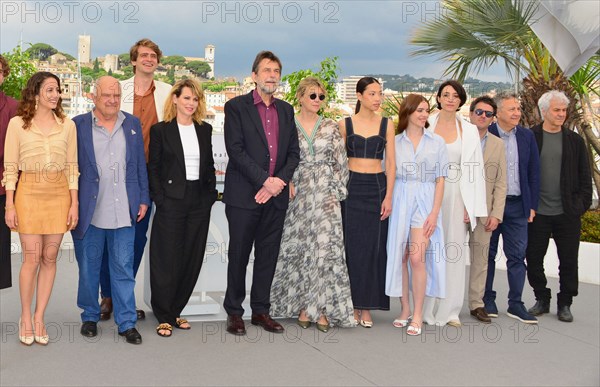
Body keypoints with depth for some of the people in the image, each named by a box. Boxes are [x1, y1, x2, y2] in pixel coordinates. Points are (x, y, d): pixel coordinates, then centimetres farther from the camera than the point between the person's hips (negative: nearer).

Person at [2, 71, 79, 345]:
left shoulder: (67, 125, 7)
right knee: (32, 258, -4)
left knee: (50, 258, 4)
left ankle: (39, 318, 16)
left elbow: (72, 167, 7)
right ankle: (25, 317, 14)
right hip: (29, 192, -2)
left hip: (59, 194, 2)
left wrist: (74, 204, 3)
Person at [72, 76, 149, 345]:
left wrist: (143, 199, 7)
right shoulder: (78, 125, 0)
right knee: (89, 268, 11)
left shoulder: (132, 124, 9)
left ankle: (127, 322, 14)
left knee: (124, 269, 5)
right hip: (89, 211, -1)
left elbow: (140, 164, 11)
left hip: (124, 211, 2)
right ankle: (90, 317, 28)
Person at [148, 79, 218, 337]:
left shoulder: (205, 130, 12)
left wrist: (211, 194, 6)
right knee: (167, 259, -1)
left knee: (192, 258, 7)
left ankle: (175, 311, 20)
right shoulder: (160, 130, 0)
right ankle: (164, 316, 10)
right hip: (171, 200, -4)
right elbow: (153, 168, -1)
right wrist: (159, 198, -9)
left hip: (199, 202, 4)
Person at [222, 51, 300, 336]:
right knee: (239, 255, 4)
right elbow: (235, 150, -10)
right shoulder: (236, 107, -1)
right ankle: (234, 312, 15)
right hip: (244, 194, -4)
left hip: (276, 194, 4)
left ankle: (261, 310, 20)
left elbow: (293, 152, 11)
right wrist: (265, 180, -15)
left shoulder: (286, 110, 14)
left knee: (268, 255, 9)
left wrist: (280, 181, -6)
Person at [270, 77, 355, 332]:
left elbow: (341, 163, 7)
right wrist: (286, 187, -5)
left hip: (325, 196, 0)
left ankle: (322, 308, 3)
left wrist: (336, 192, 0)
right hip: (297, 194, 0)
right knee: (299, 249, 3)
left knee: (326, 248, -5)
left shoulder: (331, 127, 7)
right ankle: (302, 305, 14)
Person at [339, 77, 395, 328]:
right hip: (351, 187, -1)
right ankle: (352, 304, 10)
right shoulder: (345, 124, 4)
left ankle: (366, 307, 9)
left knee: (374, 247, 1)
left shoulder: (387, 125, 6)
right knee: (352, 246, 0)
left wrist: (388, 196, -5)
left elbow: (391, 163, 3)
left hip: (377, 187, 1)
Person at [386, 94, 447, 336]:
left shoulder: (437, 142, 7)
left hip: (425, 202, -1)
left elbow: (440, 180, 4)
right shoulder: (394, 142, 8)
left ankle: (418, 315, -1)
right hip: (399, 201, 1)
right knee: (400, 256, 3)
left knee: (417, 257, -11)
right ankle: (405, 310, 16)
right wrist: (388, 204, -3)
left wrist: (434, 212, -5)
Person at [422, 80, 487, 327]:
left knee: (454, 249, 3)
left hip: (456, 196, 1)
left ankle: (449, 310, 13)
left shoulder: (469, 130, 8)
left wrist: (472, 206, -1)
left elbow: (475, 169, 6)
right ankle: (427, 308, 11)